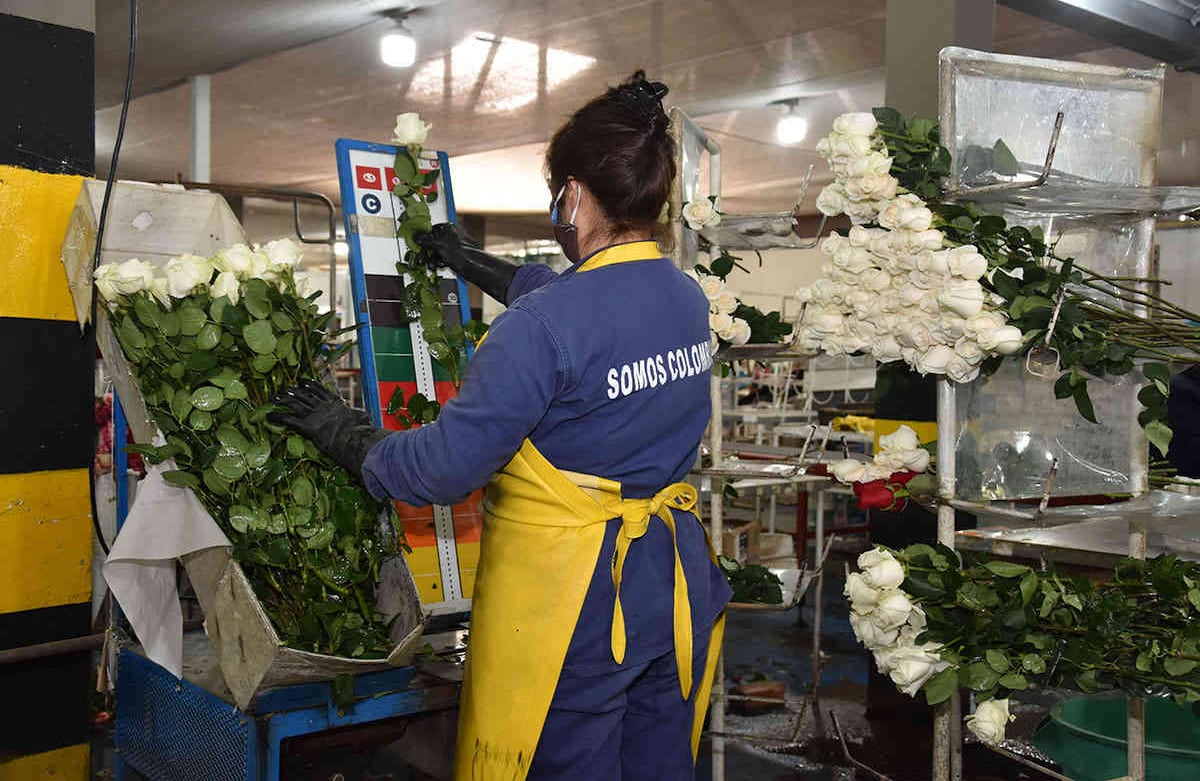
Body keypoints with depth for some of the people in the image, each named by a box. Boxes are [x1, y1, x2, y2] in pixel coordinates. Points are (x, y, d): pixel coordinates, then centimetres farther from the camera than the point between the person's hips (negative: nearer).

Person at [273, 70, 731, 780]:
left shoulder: (545, 324, -23)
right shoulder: (690, 298, 2)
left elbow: (442, 469, -19)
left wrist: (343, 433, -1)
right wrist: (474, 263, 36)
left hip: (572, 598, -7)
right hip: (678, 587, 8)